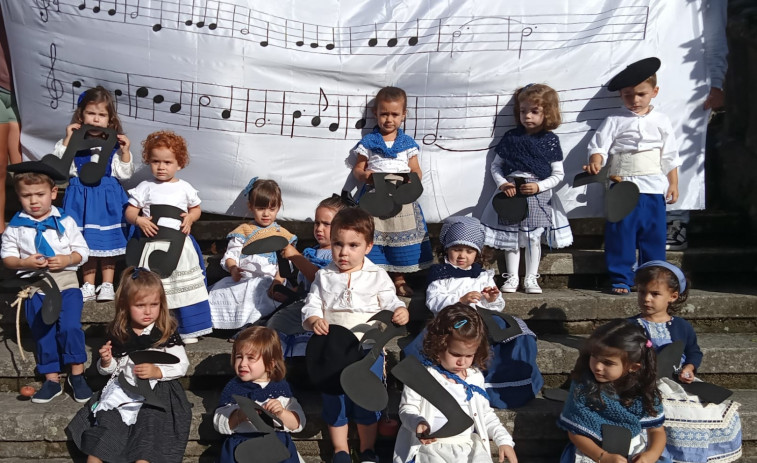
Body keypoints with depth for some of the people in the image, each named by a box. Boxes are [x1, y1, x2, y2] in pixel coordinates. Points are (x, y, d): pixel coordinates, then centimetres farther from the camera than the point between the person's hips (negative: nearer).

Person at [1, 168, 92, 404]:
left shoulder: (65, 222, 0)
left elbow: (82, 250, 3)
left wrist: (67, 259, -16)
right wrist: (24, 263, -15)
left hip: (66, 282, -2)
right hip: (35, 287, 2)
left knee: (70, 327, -13)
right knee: (43, 334, 7)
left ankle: (77, 374, 4)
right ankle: (52, 379, 20)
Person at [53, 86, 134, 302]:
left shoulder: (114, 143, 1)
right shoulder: (73, 140, -1)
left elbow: (124, 173, 2)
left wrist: (125, 151, -11)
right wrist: (67, 140, -13)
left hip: (108, 196, 0)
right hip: (82, 195, 0)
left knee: (108, 240, 7)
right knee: (86, 241, 7)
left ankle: (107, 285, 18)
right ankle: (88, 286, 18)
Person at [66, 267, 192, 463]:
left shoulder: (167, 333, -8)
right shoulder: (117, 333, 1)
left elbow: (182, 365, -6)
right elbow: (108, 371, 14)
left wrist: (157, 371, -21)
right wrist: (106, 362, -9)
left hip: (156, 393, -3)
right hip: (121, 391, 4)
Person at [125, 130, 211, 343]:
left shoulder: (184, 188, 4)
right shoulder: (145, 188, 0)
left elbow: (196, 208, 14)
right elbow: (130, 211, 3)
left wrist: (190, 218, -6)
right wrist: (139, 220, -16)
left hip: (180, 246, 1)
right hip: (153, 246, -1)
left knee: (185, 289, 5)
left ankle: (188, 330, 17)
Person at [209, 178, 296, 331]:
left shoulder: (282, 235, 16)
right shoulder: (243, 230, 19)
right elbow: (231, 254, 9)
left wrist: (277, 282, -15)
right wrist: (233, 270, -15)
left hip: (267, 281, -2)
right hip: (242, 279, 2)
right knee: (218, 292, -23)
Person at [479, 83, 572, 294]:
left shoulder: (550, 141, 1)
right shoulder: (511, 138, 6)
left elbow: (558, 174, 1)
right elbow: (495, 166, 9)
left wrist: (539, 186, -13)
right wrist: (502, 183, -9)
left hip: (537, 195, -2)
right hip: (511, 194, 2)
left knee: (533, 237, 2)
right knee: (511, 237, 6)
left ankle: (531, 278, 15)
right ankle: (512, 277, 17)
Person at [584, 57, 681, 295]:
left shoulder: (661, 121, 9)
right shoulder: (614, 121, 3)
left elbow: (670, 157, 12)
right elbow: (599, 146, -4)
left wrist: (673, 184, 9)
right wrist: (595, 163, -25)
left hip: (653, 187, 2)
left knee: (653, 235, 6)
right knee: (620, 234, -2)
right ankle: (621, 279, 7)